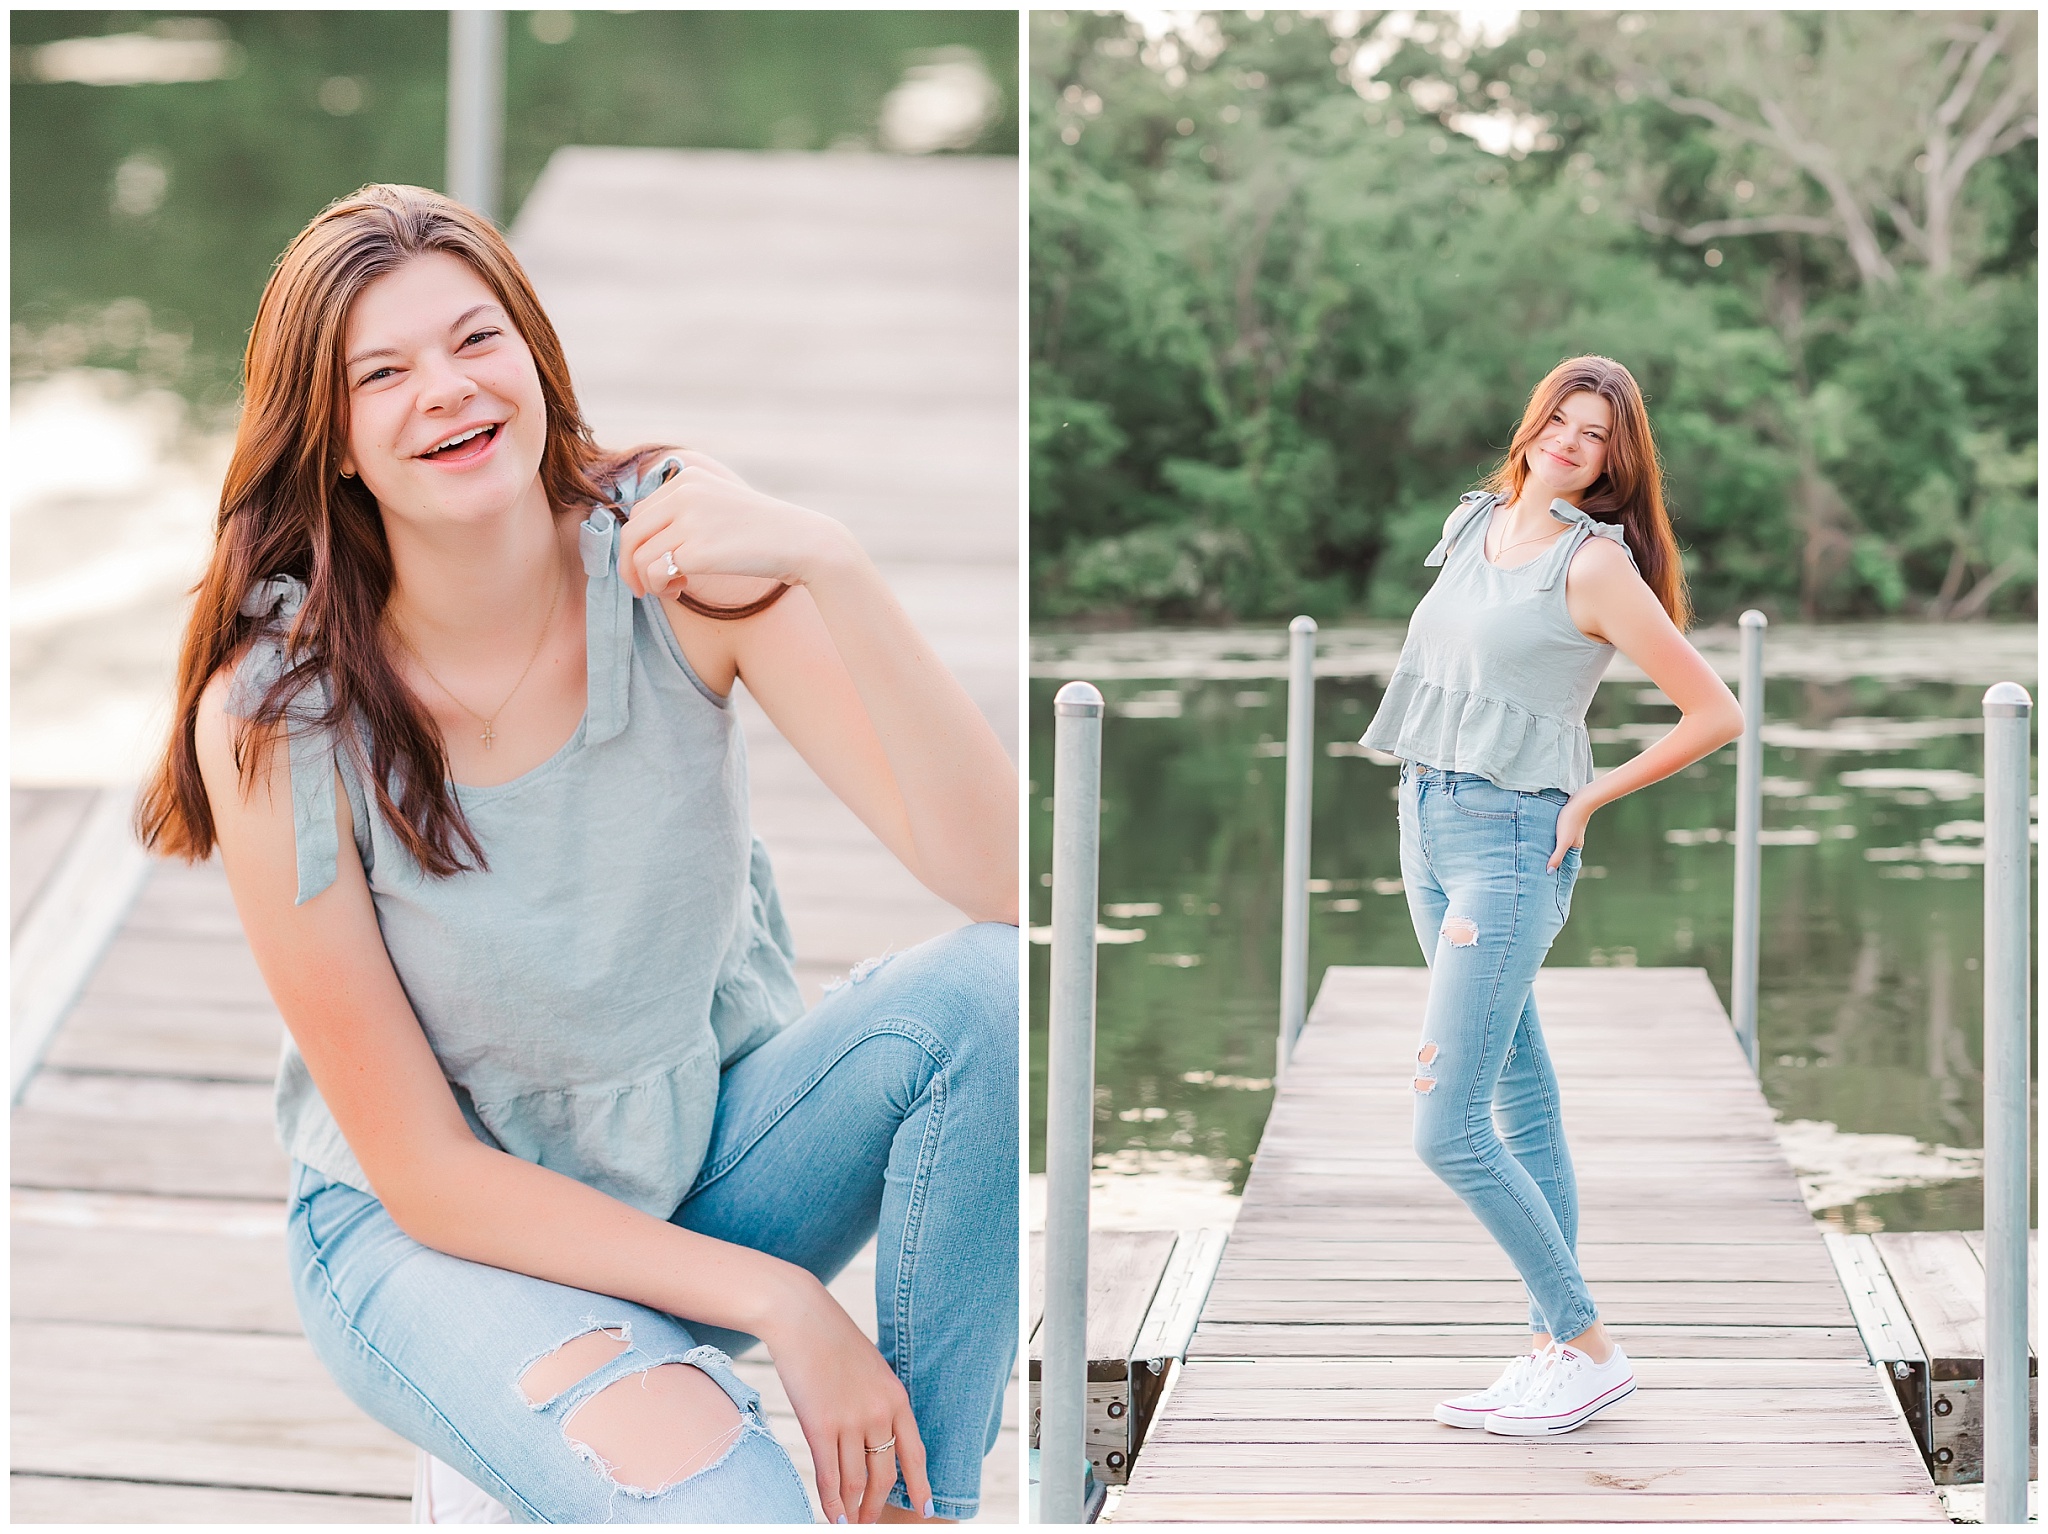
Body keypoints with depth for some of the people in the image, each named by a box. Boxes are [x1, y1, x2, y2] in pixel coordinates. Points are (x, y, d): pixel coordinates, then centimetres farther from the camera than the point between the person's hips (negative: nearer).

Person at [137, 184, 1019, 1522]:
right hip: (450, 1227, -5)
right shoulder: (276, 719, -21)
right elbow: (422, 1171, -15)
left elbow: (999, 875, -26)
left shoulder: (672, 541, -16)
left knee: (996, 990, -26)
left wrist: (833, 566, -40)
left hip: (721, 1137, 5)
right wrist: (777, 1300, -22)